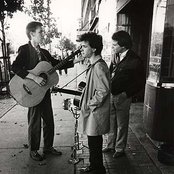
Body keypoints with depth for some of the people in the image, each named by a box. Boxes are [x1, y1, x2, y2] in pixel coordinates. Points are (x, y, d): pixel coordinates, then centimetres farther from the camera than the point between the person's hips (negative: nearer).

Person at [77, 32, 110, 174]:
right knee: (94, 142, 22)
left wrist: (90, 104, -17)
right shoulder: (94, 65, 11)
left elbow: (103, 90, -25)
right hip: (92, 111, 10)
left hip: (96, 113, -10)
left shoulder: (99, 66, -21)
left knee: (94, 143, 5)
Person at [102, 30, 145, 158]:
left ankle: (120, 149, 28)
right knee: (111, 123, 18)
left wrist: (126, 94, -13)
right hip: (111, 95, 6)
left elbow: (139, 82, -10)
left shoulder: (135, 61, -15)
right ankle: (111, 145, 36)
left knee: (122, 125, 10)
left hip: (122, 97, -6)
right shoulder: (115, 56, 5)